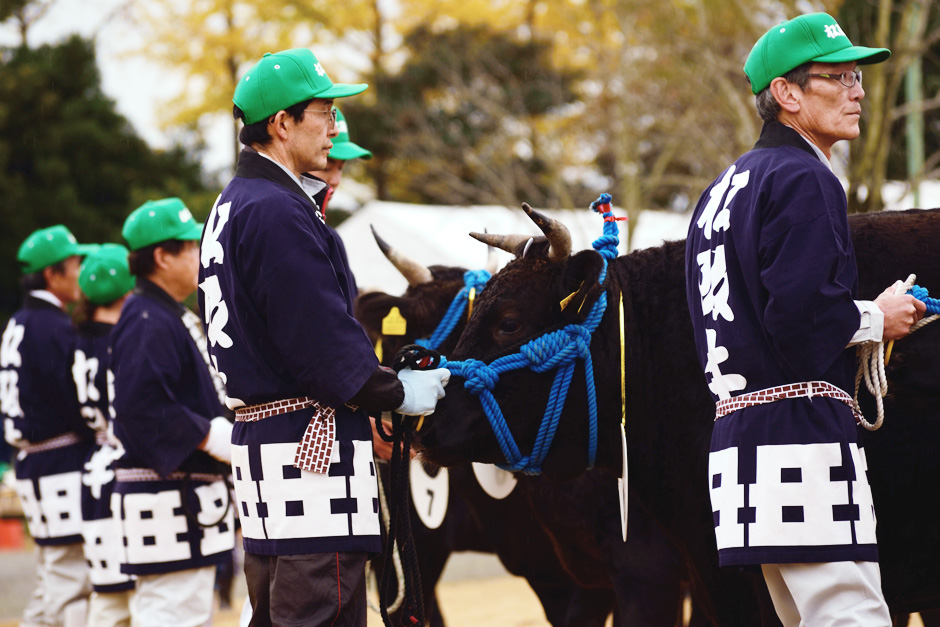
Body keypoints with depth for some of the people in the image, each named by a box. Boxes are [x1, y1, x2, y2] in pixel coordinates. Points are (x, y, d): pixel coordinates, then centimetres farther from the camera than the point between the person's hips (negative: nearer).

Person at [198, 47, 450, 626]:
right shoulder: (278, 213, -16)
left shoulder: (232, 208, 17)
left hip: (259, 424, 11)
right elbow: (323, 342, -19)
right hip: (310, 442, -11)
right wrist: (397, 394, -6)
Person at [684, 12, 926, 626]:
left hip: (737, 435, 10)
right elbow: (801, 309, -20)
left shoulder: (725, 188, 22)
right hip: (802, 436, -10)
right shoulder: (803, 179, -8)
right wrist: (876, 319, -3)